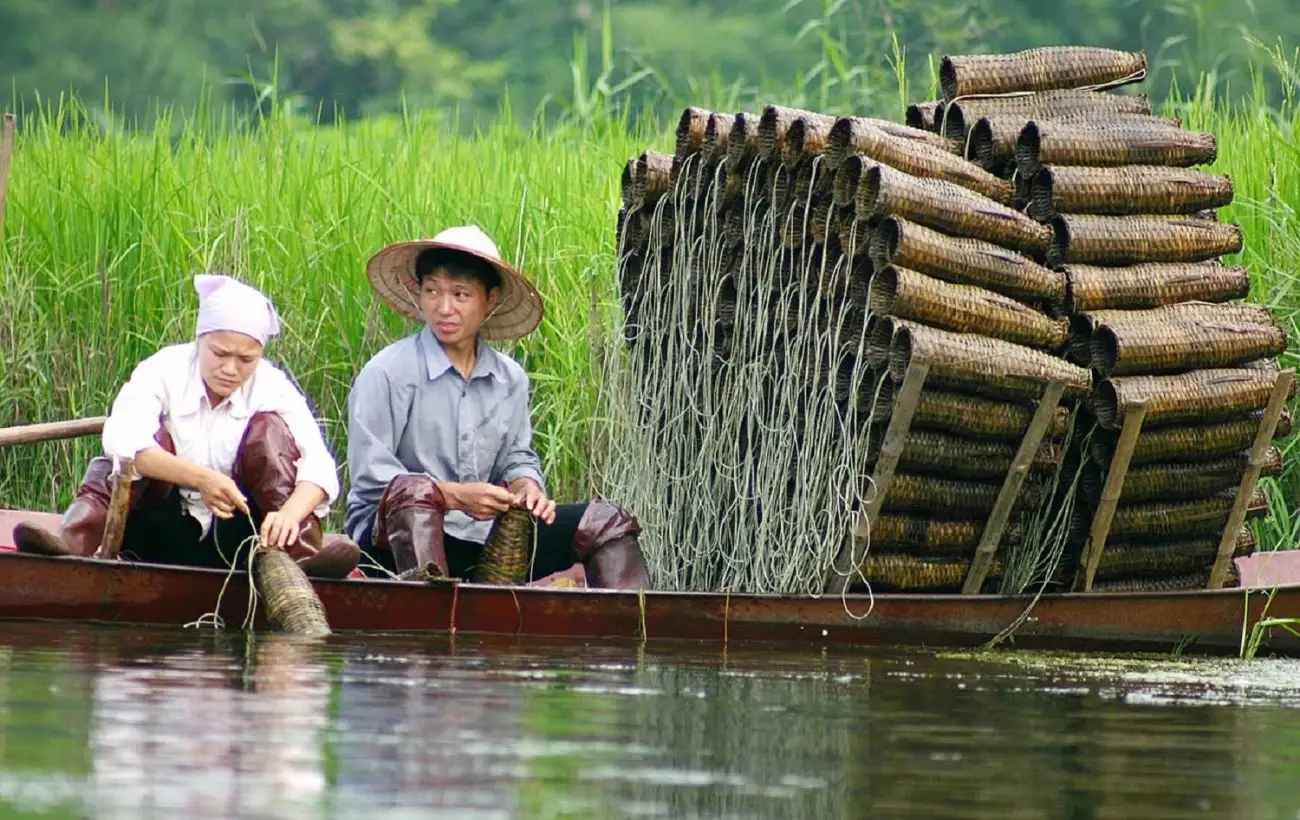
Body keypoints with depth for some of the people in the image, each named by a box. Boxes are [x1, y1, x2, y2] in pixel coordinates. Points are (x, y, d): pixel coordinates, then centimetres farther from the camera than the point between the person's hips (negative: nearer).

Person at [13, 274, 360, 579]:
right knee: (156, 439, -24)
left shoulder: (272, 387, -4)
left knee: (269, 428, -13)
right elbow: (121, 438, -28)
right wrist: (200, 478, -41)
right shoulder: (165, 371, -9)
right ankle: (74, 538, -49)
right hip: (160, 530, -1)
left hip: (232, 537, 1)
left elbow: (320, 468, -16)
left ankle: (298, 552, -35)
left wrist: (290, 515, -39)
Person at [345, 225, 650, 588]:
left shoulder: (510, 379, 12)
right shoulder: (386, 374, -7)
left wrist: (525, 485, -6)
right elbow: (370, 477, -12)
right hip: (398, 540, -6)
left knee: (603, 521, -1)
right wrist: (456, 496, -20)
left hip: (485, 536, 6)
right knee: (413, 491, -40)